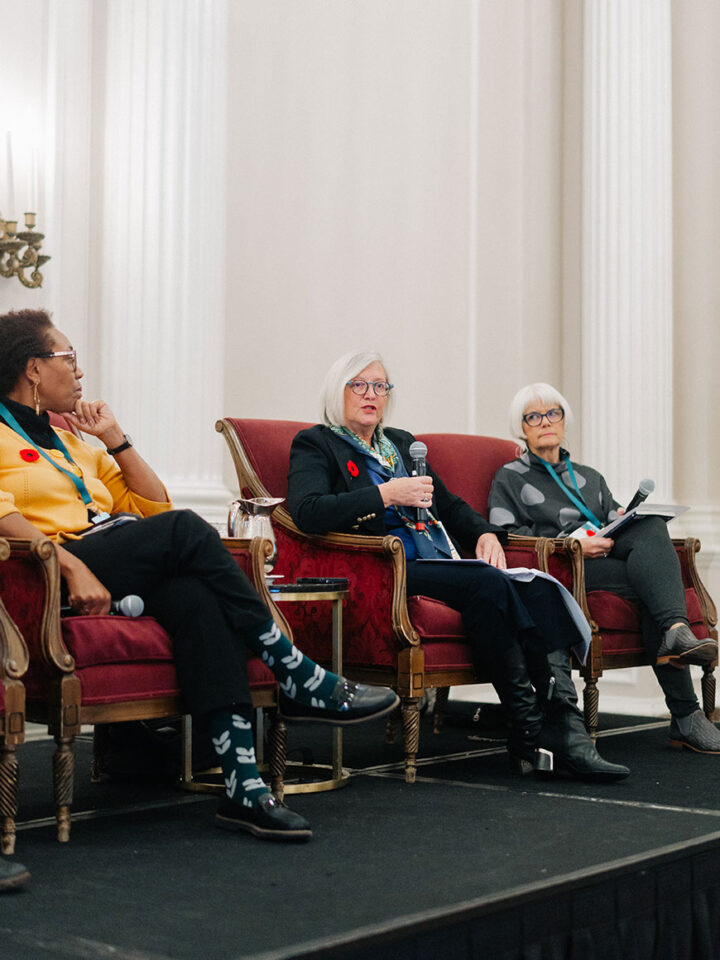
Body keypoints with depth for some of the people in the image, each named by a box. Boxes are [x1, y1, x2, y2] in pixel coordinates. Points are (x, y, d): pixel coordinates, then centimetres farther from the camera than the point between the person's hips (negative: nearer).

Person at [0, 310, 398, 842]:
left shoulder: (69, 439, 31)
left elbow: (155, 503, 29)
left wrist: (115, 438, 19)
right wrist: (72, 567, -24)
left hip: (126, 568, 6)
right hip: (48, 573, -6)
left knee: (195, 596, -28)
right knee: (185, 529, -27)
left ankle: (244, 784, -38)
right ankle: (301, 681, -21)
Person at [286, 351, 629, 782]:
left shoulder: (402, 442, 29)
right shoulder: (316, 444, 7)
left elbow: (449, 504, 31)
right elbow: (307, 512, -12)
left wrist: (485, 532, 10)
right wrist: (385, 494, -17)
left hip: (440, 562, 7)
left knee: (538, 587, -22)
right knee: (488, 583, -33)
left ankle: (562, 725, -31)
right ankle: (529, 728, -28)